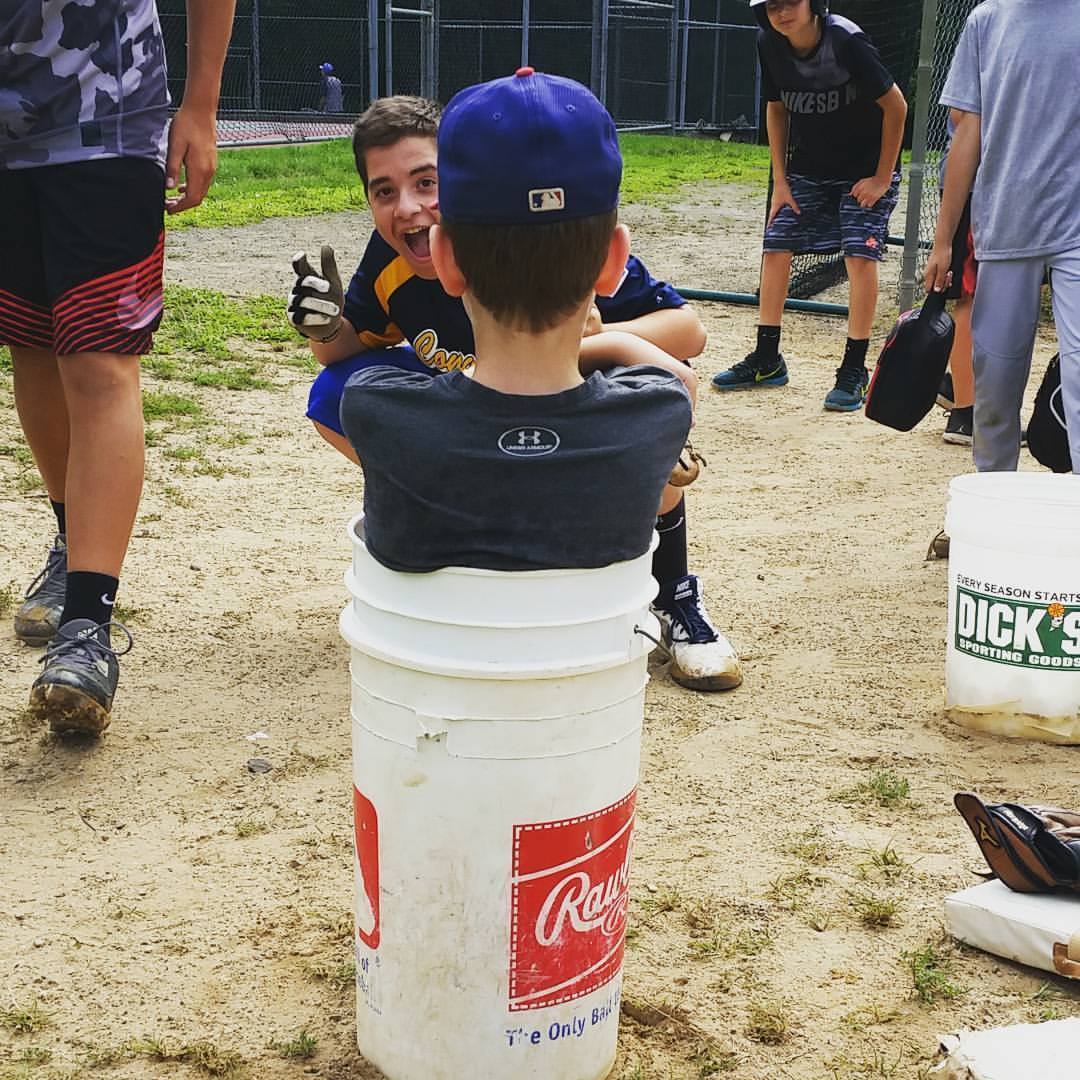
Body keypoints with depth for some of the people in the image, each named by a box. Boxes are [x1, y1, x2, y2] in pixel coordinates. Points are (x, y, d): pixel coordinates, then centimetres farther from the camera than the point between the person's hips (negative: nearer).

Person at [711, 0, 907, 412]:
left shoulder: (846, 41, -26)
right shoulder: (769, 43, -10)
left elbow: (895, 105, -18)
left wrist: (882, 178, -15)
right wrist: (780, 180, 1)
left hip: (865, 170, -5)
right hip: (806, 169, 5)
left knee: (860, 255, -14)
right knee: (775, 248, 1)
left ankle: (854, 370, -6)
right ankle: (767, 360, 13)